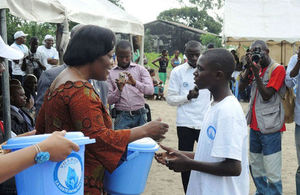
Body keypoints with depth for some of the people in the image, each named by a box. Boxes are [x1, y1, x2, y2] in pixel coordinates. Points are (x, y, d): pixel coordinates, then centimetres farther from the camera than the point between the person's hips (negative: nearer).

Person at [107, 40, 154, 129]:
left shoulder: (140, 69, 5)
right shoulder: (111, 73, 6)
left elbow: (150, 90, -9)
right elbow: (109, 100, 1)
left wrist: (135, 83, -25)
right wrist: (119, 89, -17)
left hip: (140, 115, 1)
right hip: (122, 116, 0)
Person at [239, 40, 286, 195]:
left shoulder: (277, 69, -7)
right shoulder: (256, 67, 14)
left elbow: (266, 95, -14)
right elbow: (241, 88, 5)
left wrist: (256, 72, -17)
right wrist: (249, 68, -3)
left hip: (270, 127, -7)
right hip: (255, 125, 7)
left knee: (272, 174, -6)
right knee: (255, 167, 17)